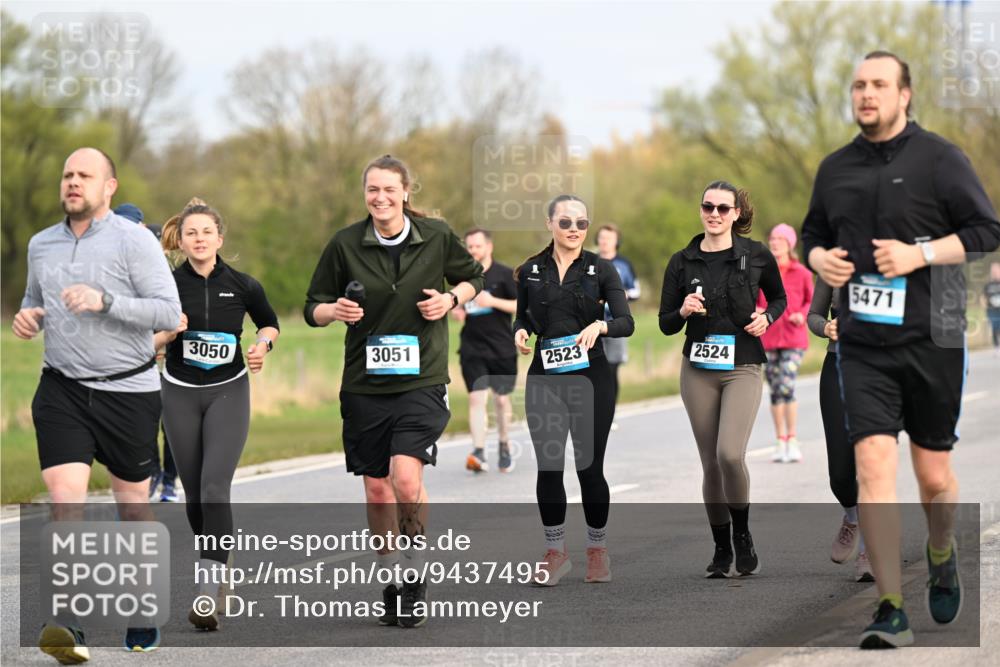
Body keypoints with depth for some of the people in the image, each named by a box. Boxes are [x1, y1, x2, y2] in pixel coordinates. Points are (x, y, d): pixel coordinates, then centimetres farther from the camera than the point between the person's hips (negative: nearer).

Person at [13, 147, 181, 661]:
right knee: (65, 497, -15)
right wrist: (27, 316, 4)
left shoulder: (134, 241, -7)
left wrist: (104, 301, -24)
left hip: (128, 391, -3)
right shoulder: (42, 244, 9)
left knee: (132, 502, 10)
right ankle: (70, 628, -23)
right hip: (61, 390, 3)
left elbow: (168, 312, -13)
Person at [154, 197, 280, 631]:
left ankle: (208, 597, -19)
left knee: (215, 489, -16)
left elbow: (270, 323, 11)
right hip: (181, 394, 2)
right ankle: (213, 568, 32)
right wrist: (169, 332, -19)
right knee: (194, 493, 8)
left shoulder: (242, 285, -6)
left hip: (228, 392, -2)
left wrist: (263, 344, -9)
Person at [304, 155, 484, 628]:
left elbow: (473, 277, 15)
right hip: (365, 384, 2)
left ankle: (414, 574, 0)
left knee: (406, 480, -19)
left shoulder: (436, 237, -2)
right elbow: (313, 308, 5)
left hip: (422, 380, -2)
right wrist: (335, 310, -17)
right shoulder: (345, 244, -2)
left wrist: (451, 298, -6)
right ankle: (391, 582, 25)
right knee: (376, 489, 7)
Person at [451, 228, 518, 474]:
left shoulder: (505, 275, -3)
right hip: (472, 349, 2)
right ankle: (479, 453, -18)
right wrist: (456, 312, 0)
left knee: (502, 399, 10)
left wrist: (493, 301, -20)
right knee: (476, 398, -12)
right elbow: (456, 305, 23)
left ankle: (504, 448, 30)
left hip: (502, 349, -2)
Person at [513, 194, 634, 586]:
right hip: (545, 377, 2)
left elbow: (626, 322, -7)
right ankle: (555, 553, 13)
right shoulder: (530, 271, 5)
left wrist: (601, 325, -27)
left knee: (589, 467, 1)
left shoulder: (601, 269, 0)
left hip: (590, 377, -2)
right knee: (548, 467, 0)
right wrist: (520, 332, -7)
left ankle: (597, 550, 18)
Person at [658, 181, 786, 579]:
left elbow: (778, 297, 15)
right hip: (698, 371, 2)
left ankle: (743, 537, 2)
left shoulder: (756, 256, -2)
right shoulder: (682, 262, 2)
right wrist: (683, 311, -16)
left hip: (742, 369, -2)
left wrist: (767, 317, -6)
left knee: (730, 454, -20)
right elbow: (666, 325, 5)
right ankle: (722, 550, 18)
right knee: (711, 463, 5)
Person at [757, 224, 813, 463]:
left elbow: (811, 300, 9)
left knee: (787, 387, -16)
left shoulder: (802, 273, 0)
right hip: (768, 339, 3)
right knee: (775, 390, 6)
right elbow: (752, 300, 11)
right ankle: (781, 441, 16)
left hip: (794, 338, -3)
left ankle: (792, 440, -7)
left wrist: (802, 314, -10)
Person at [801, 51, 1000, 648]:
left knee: (934, 474, 7)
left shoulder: (939, 158, -3)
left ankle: (942, 556, 41)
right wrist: (819, 257, 2)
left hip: (932, 337, -2)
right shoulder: (836, 168, 10)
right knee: (873, 464, -12)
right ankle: (892, 611, -11)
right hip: (863, 344, 2)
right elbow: (814, 234, 24)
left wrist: (920, 253, -16)